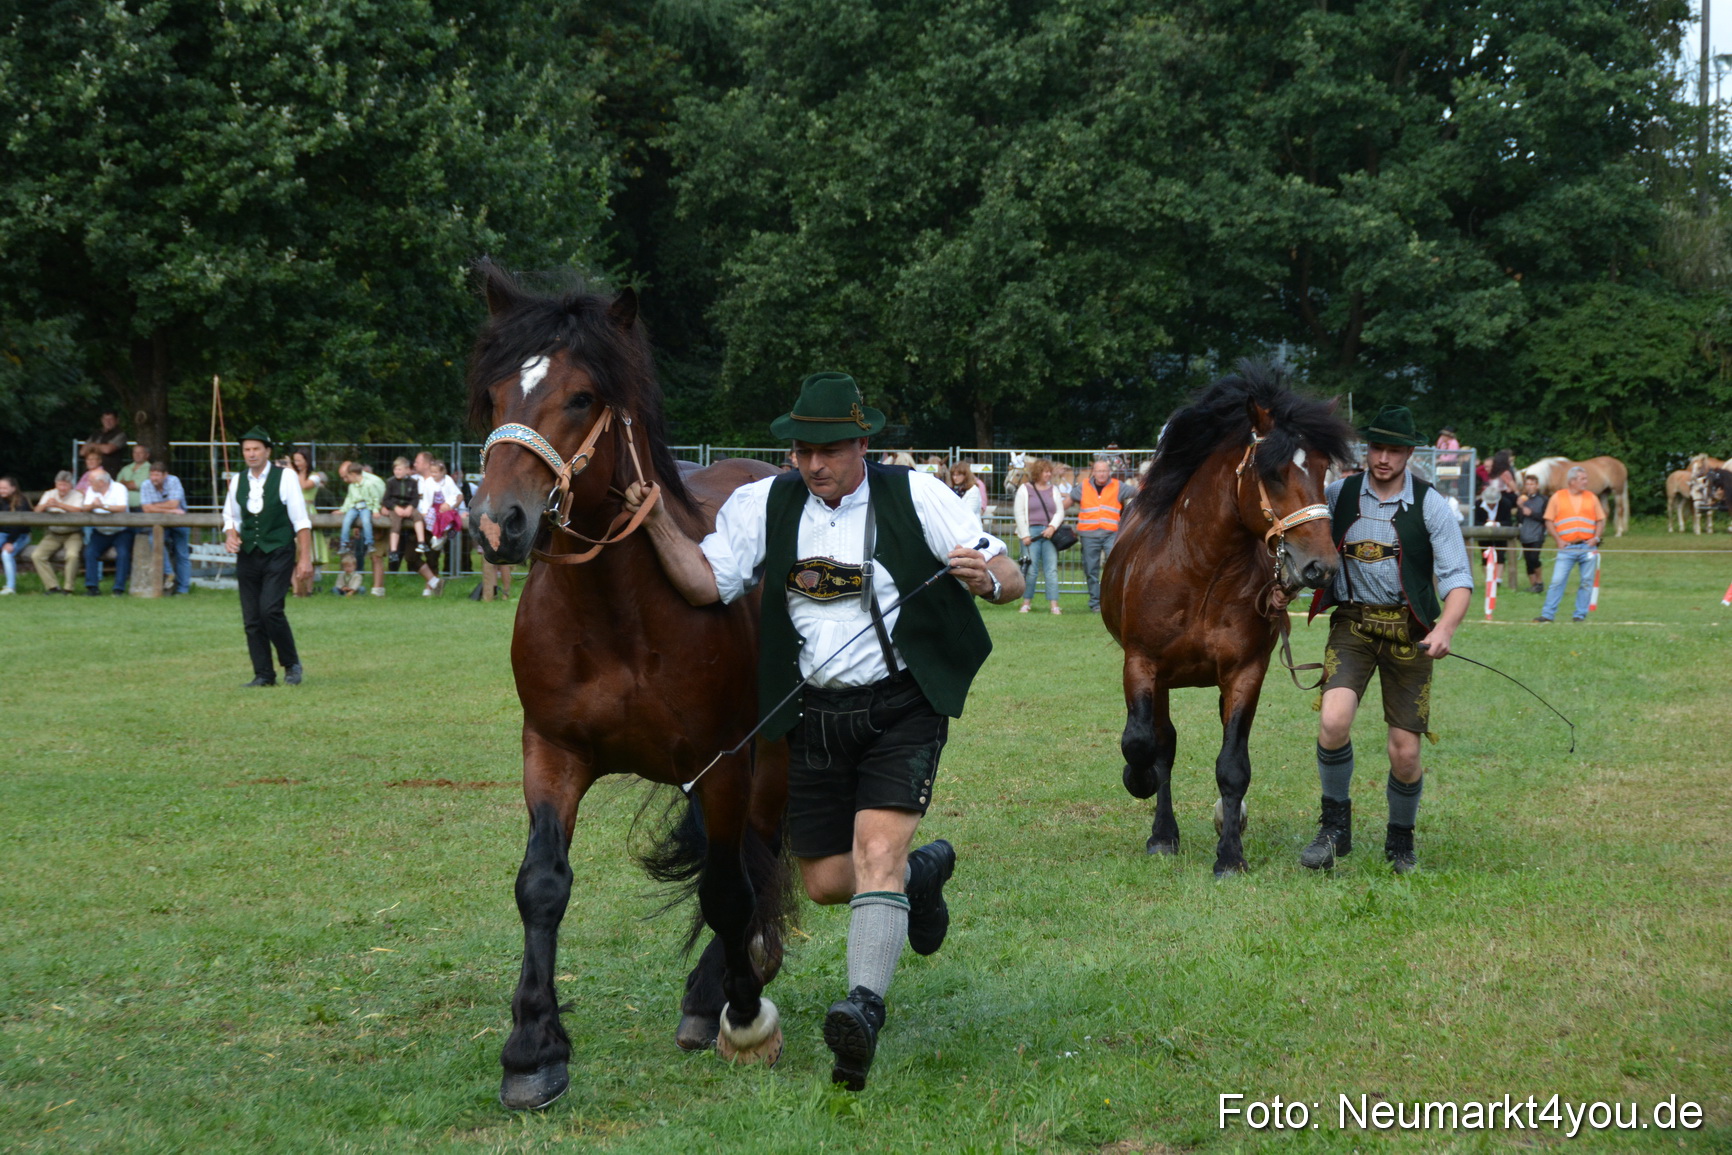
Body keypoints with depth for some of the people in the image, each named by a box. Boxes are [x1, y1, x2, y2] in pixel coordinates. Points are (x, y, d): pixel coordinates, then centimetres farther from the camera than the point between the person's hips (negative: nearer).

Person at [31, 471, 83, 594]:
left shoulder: (77, 495, -1)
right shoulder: (49, 494, 11)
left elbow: (78, 511, -21)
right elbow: (37, 511, -1)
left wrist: (59, 505, -32)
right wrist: (46, 505, -23)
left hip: (72, 534, -4)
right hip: (53, 535, 4)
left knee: (72, 554, -34)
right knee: (36, 555, -17)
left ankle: (68, 587, -18)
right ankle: (52, 586, -14)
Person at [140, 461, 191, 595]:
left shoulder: (174, 481, -14)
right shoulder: (147, 485, -8)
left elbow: (174, 504, -23)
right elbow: (147, 509, -18)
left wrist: (155, 506, -14)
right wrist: (170, 510, -22)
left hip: (179, 523, -1)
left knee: (182, 555, -5)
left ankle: (182, 588, 2)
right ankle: (168, 573, -21)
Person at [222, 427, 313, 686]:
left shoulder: (285, 477, -5)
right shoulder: (237, 481, 8)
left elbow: (301, 521, -5)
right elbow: (231, 517, 21)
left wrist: (305, 558, -10)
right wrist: (230, 535, -2)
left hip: (278, 554, -5)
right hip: (248, 555, 5)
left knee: (270, 609, -18)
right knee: (251, 619, 2)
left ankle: (292, 664, 1)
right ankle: (263, 674, 12)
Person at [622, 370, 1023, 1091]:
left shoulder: (918, 497, -4)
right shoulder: (764, 505, 2)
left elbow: (1011, 579, -5)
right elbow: (705, 583, -6)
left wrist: (987, 577, -29)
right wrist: (658, 524, -21)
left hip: (902, 707, -4)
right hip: (815, 715, 4)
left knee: (876, 849, -23)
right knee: (824, 882, 9)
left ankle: (864, 1006, -33)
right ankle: (923, 871, 40)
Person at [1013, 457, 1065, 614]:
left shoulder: (1053, 490, 15)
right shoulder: (1024, 489, 6)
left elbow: (1060, 512, 11)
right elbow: (1019, 513, 1)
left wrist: (1052, 527, -7)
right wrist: (1024, 535, -7)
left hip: (1050, 533, 2)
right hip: (1031, 532, -2)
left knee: (1051, 569, -4)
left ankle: (1053, 604, -6)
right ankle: (1027, 602, 2)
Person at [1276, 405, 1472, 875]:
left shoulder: (1430, 505, -5)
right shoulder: (1337, 495, 0)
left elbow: (1458, 578, -10)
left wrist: (1445, 628, -28)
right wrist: (1284, 586, -4)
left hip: (1408, 632, -1)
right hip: (1352, 624, 1)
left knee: (1405, 753, 2)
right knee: (1334, 721, -23)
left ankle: (1401, 843, 28)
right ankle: (1335, 827, -3)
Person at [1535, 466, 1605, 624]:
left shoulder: (1591, 498, 11)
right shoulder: (1557, 497, 4)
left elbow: (1601, 520, 14)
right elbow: (1549, 521, 5)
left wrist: (1596, 537, -2)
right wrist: (1558, 540, -6)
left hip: (1587, 546, 2)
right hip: (1566, 547, -2)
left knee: (1586, 582, 2)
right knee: (1557, 581, -7)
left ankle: (1580, 615, 10)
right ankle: (1548, 614, -6)